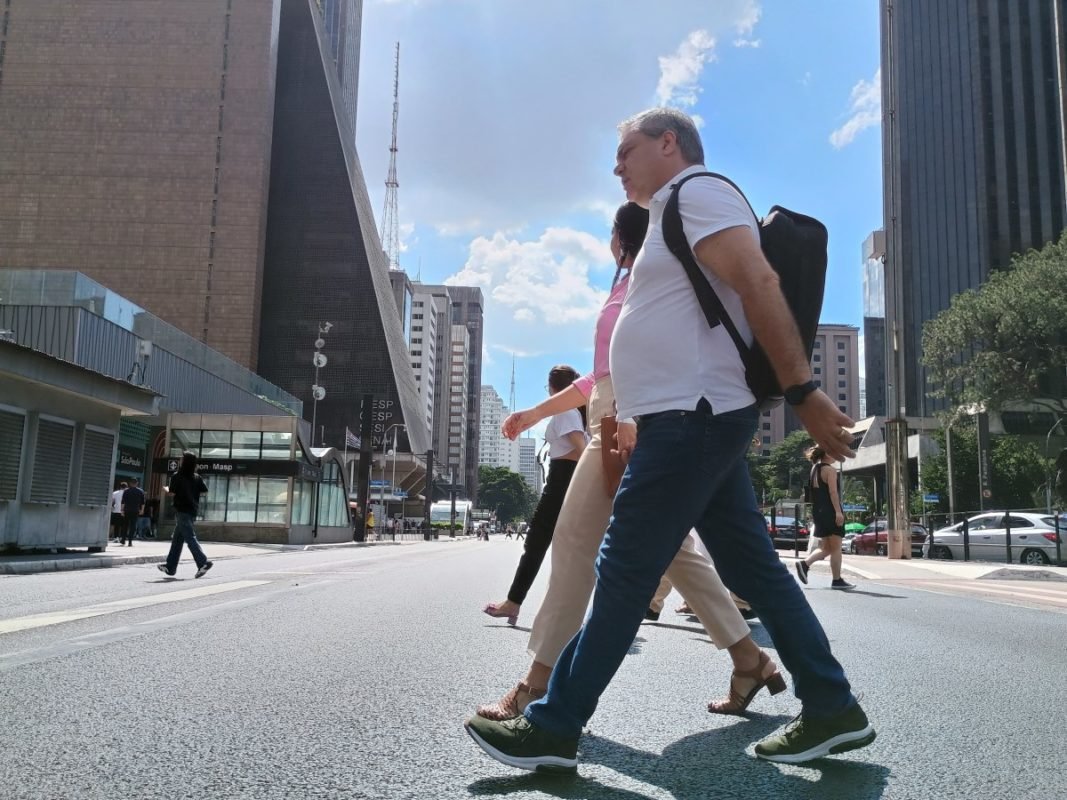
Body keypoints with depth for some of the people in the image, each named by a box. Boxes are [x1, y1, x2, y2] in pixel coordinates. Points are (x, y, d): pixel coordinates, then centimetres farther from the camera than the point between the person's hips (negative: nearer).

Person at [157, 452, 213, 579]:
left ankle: (203, 562, -22)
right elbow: (205, 491, 2)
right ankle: (170, 567, 21)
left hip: (182, 511, -7)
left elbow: (172, 492, -11)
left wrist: (166, 489, 10)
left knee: (190, 538, -11)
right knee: (177, 539, 16)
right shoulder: (197, 477, 7)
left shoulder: (178, 476, -9)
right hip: (193, 510, 7)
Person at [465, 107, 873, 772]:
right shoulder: (674, 217, 26)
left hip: (692, 418, -11)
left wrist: (804, 393, -24)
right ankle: (832, 710, 16)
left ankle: (553, 729, 1)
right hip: (697, 419, 11)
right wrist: (639, 425, 26)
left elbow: (759, 282, -18)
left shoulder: (697, 192, -4)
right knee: (756, 570, 10)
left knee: (624, 576, -7)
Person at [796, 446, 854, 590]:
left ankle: (805, 563, -6)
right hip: (830, 512, -8)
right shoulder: (830, 469, -9)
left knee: (826, 548, 13)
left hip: (818, 512, 8)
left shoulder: (815, 469, 16)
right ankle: (837, 580, 1)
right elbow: (833, 491, -18)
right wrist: (838, 511, -23)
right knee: (836, 547, -1)